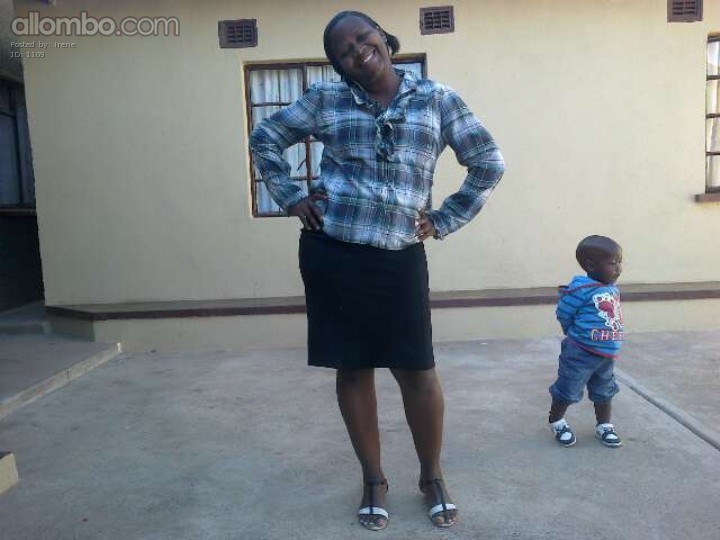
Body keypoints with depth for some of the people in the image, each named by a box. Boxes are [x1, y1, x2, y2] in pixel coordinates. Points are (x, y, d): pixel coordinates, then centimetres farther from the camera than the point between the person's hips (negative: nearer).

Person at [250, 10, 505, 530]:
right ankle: (374, 479, 28)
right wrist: (291, 196, 6)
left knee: (418, 370, 3)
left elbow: (490, 162, 7)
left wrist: (444, 220, 2)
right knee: (353, 368, 9)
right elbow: (265, 137, 16)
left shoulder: (437, 99, 4)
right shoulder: (326, 100, 6)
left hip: (400, 259, 0)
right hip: (331, 254, 1)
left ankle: (432, 477, 28)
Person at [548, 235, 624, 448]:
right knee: (568, 390, 6)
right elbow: (564, 316, -14)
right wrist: (578, 337, 0)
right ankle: (556, 422, 27)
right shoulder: (581, 289, -21)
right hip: (580, 354, -7)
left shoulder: (613, 289, 3)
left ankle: (604, 426, 37)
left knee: (604, 392, 19)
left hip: (607, 356, 7)